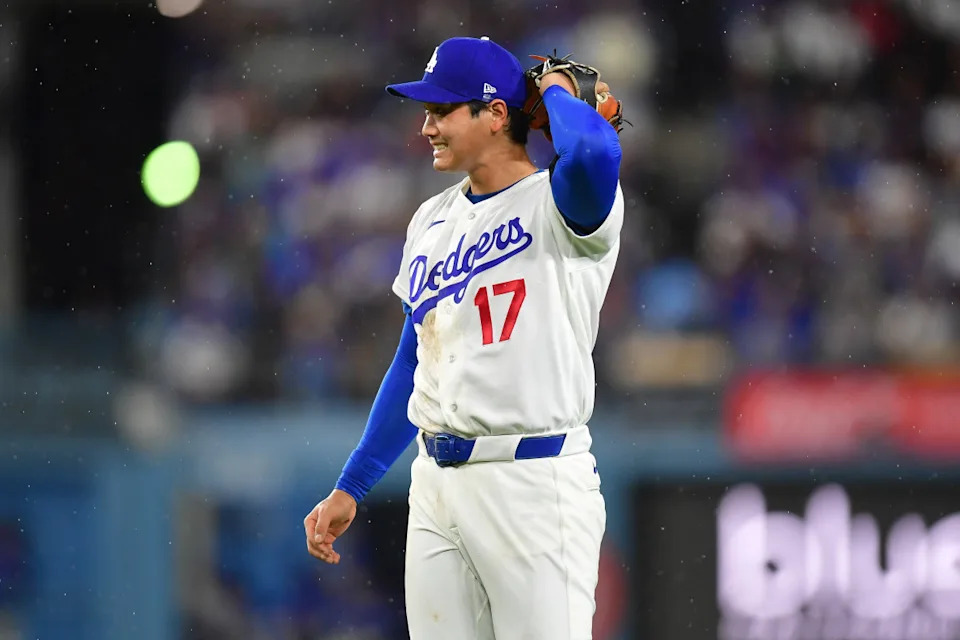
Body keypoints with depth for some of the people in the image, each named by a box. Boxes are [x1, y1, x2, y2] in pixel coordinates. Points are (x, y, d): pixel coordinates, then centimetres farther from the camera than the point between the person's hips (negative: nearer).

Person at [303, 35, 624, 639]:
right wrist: (351, 487, 19)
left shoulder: (557, 205, -7)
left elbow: (595, 150, -32)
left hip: (534, 481, -7)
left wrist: (556, 88, -10)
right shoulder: (432, 220, 16)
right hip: (436, 483, 7)